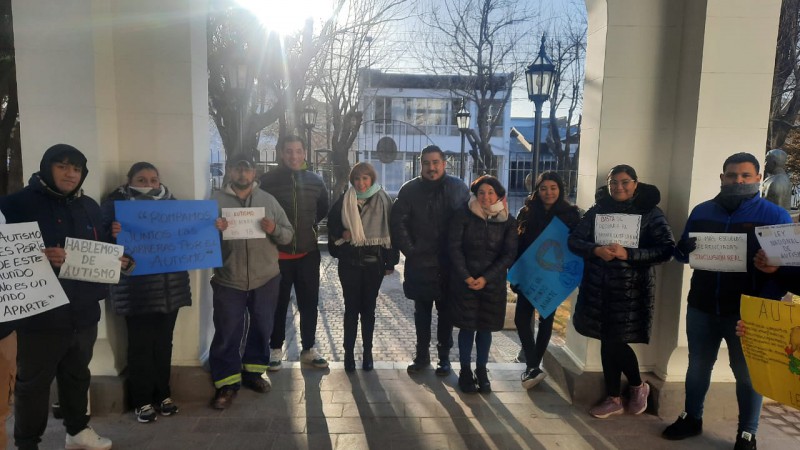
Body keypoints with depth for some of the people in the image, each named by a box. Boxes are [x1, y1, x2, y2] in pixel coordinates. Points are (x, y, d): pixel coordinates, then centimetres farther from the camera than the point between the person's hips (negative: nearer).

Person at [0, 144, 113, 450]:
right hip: (41, 314, -5)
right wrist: (39, 258, -27)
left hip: (84, 312, 5)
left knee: (77, 375, 20)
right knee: (33, 382, 8)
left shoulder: (90, 207, 10)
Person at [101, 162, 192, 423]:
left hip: (169, 287, 4)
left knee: (164, 342, 11)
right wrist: (113, 233, -30)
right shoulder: (117, 203, -1)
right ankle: (142, 400, 16)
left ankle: (162, 394, 24)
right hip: (136, 289, -4)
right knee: (140, 344, 2)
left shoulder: (170, 201, 12)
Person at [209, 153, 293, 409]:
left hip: (265, 279, 2)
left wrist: (274, 230, -18)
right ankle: (227, 383, 17)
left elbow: (288, 235, 3)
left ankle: (253, 372, 33)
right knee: (227, 334, 3)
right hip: (228, 281, -2)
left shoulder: (268, 200, 5)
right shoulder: (216, 201, 0)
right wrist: (213, 230, -20)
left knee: (261, 329, 14)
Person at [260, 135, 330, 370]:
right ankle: (276, 349, 26)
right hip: (278, 253, -3)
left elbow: (323, 211, 17)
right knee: (279, 304, 10)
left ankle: (308, 349, 25)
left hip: (308, 253, 3)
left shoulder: (315, 181, 3)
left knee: (309, 303, 10)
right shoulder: (268, 180, -8)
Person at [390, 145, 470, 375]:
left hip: (448, 264, 0)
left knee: (446, 312, 11)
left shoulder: (458, 188, -3)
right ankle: (422, 355, 28)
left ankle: (444, 356, 26)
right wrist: (409, 250, -7)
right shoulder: (410, 189, -2)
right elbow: (397, 222, -3)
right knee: (422, 312, 13)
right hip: (419, 263, 1)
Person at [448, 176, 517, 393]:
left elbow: (509, 254, -2)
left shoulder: (507, 221, 0)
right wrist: (466, 276, -13)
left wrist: (486, 278, -12)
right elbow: (454, 246, -6)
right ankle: (465, 371, 16)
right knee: (467, 326, 3)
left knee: (486, 327, 8)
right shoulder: (463, 215, -6)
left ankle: (481, 370, 22)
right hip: (464, 280, -1)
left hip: (492, 283, 2)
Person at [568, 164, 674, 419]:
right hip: (599, 288, 3)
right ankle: (613, 399, 27)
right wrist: (596, 250, -19)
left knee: (615, 342, -3)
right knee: (608, 342, 10)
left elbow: (666, 250, -11)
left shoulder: (650, 213, -3)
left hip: (630, 289, -3)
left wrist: (628, 254, -22)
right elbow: (574, 240, 1)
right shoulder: (597, 210, 5)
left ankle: (638, 386, 28)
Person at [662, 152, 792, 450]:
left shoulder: (775, 216, -5)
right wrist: (686, 250, -14)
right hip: (701, 308, 3)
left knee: (746, 373, 10)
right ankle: (691, 418, 31)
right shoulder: (701, 211, 6)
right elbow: (681, 252, 12)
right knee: (698, 366, 15)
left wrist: (764, 303, -20)